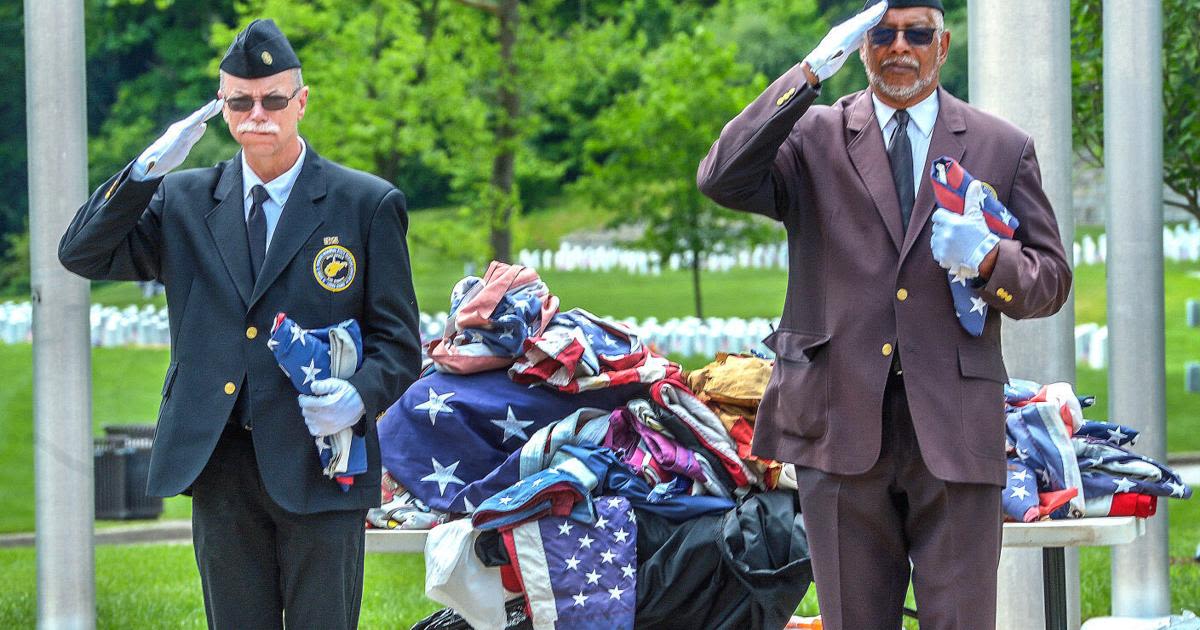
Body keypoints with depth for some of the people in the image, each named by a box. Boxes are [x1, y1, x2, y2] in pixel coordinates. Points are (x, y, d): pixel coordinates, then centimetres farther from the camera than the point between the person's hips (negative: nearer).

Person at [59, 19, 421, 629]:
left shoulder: (367, 205, 2)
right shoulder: (184, 201, 11)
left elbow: (398, 343, 2)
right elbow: (82, 253, 4)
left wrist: (359, 395, -19)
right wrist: (148, 168, -7)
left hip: (321, 468, -3)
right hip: (220, 469, 3)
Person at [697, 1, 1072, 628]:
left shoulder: (1004, 148, 11)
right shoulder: (813, 136, 8)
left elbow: (1051, 280, 12)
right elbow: (723, 180, -10)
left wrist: (989, 261, -11)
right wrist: (810, 73, -14)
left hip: (953, 428, 0)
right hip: (842, 424, 0)